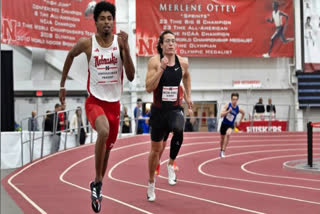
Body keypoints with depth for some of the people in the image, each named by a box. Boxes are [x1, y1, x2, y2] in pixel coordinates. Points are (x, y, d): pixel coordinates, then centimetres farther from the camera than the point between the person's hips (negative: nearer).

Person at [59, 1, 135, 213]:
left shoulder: (120, 41, -4)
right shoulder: (86, 43, -7)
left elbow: (131, 76, -10)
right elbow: (71, 55, 15)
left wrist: (125, 47, -20)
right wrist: (63, 84, 17)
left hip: (114, 103, 3)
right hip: (95, 101, -3)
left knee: (108, 147, 13)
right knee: (104, 131, -33)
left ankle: (97, 186, 38)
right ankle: (98, 182, -19)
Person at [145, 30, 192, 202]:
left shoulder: (182, 62, -1)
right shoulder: (154, 61, -11)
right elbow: (149, 88, -19)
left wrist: (188, 95, 18)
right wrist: (161, 68, -27)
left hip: (175, 109, 1)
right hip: (158, 110, -1)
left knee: (178, 131, -34)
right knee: (156, 149, 11)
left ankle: (171, 165, -11)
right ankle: (151, 182, 34)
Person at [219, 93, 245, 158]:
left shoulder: (239, 109, -12)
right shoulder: (227, 105, -15)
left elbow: (243, 113, 13)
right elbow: (222, 115, -20)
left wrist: (239, 121, 9)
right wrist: (228, 111, -33)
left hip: (231, 125, -1)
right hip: (224, 124, 1)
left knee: (228, 134, -32)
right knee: (222, 138, 16)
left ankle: (223, 151, -27)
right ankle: (221, 150, 45)